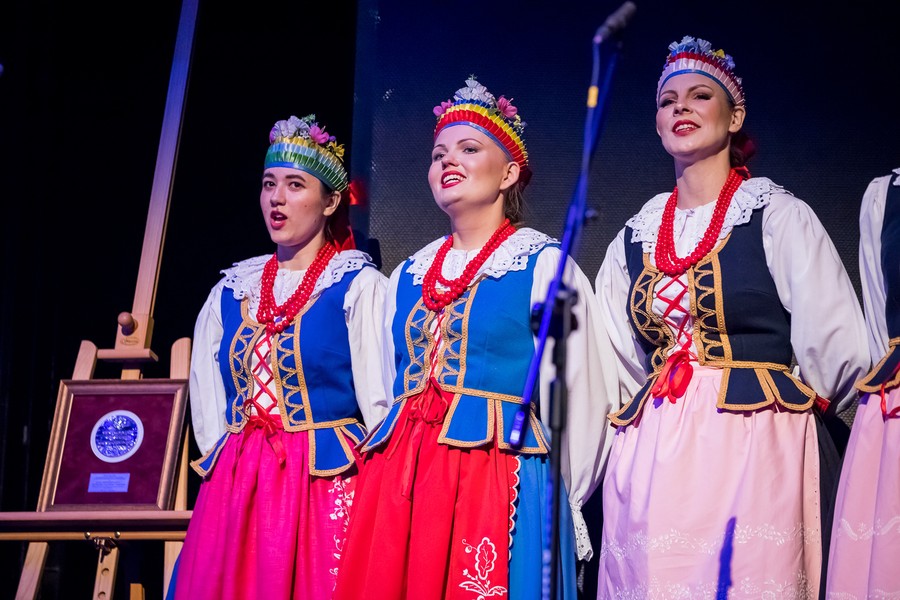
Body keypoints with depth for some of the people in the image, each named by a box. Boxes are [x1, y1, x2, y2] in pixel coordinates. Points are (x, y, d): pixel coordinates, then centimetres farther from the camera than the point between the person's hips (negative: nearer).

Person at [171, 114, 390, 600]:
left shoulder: (360, 287, -2)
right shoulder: (232, 290, 13)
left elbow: (379, 399, -4)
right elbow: (205, 393, 16)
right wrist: (225, 463, 8)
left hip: (326, 483, -4)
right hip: (234, 485, 5)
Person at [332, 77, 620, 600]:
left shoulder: (544, 264, 0)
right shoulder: (408, 277, 18)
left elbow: (579, 400, -3)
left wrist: (563, 508, -3)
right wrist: (389, 470, 13)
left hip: (501, 480, -5)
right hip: (396, 485, 5)